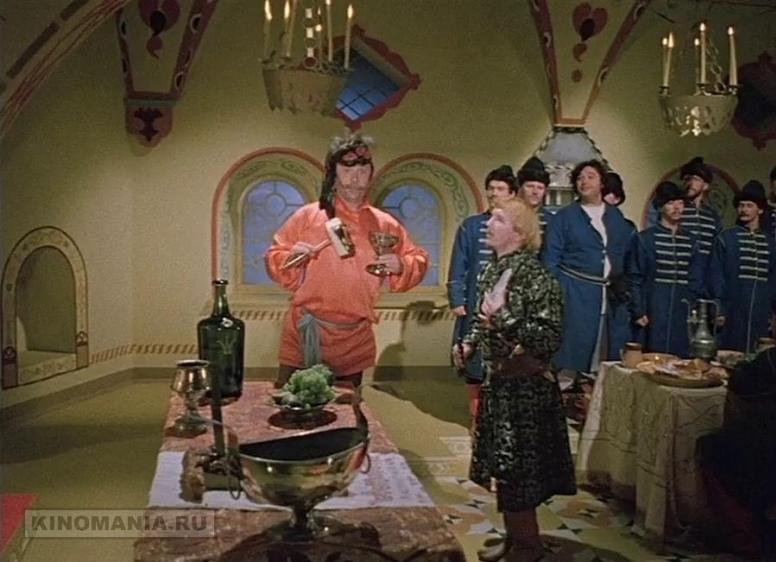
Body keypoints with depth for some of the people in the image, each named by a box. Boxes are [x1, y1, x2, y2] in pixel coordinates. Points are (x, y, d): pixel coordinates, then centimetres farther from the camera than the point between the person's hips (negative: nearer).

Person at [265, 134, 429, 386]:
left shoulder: (385, 224, 6)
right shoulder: (307, 216, 0)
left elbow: (418, 261, 13)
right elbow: (274, 260, 4)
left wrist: (400, 266, -8)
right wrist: (291, 257, -17)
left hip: (354, 340, 2)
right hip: (306, 335, -2)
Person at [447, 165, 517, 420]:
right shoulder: (471, 226, 3)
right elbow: (458, 267, 4)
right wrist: (456, 301, -3)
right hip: (476, 305, 0)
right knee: (475, 354, 6)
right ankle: (476, 410, 19)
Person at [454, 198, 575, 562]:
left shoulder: (533, 276, -18)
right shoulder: (492, 269, 6)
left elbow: (550, 337, -23)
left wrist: (504, 317, -29)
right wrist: (469, 344, 5)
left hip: (525, 385, -8)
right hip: (498, 380, 8)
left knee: (517, 468, 1)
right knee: (503, 464, 16)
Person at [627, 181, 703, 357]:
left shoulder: (690, 241, 12)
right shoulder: (644, 239, 0)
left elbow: (696, 282, 16)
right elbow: (634, 279, -2)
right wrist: (638, 312, -8)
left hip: (682, 314, 4)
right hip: (654, 314, -4)